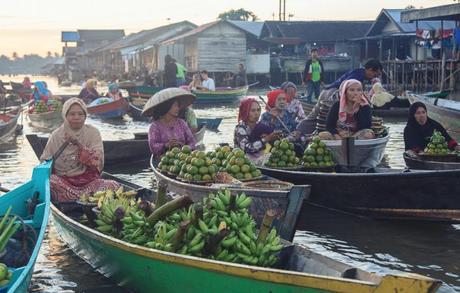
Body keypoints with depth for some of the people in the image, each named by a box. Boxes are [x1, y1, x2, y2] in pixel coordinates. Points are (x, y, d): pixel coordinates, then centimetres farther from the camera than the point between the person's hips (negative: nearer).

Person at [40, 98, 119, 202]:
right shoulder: (56, 135, 5)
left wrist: (79, 144, -20)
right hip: (64, 182, 0)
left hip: (89, 181, 0)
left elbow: (97, 162, -9)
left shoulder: (93, 132, 3)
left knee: (113, 186, -29)